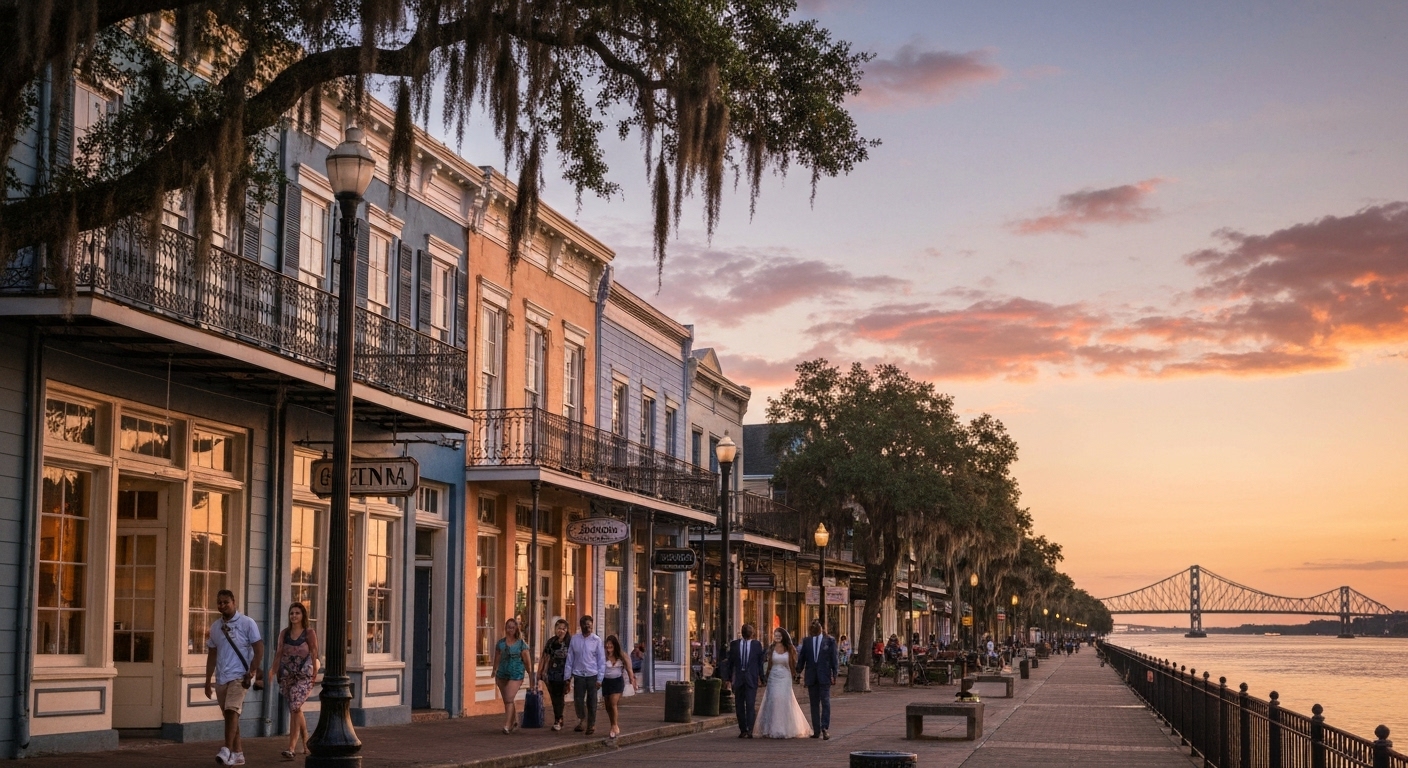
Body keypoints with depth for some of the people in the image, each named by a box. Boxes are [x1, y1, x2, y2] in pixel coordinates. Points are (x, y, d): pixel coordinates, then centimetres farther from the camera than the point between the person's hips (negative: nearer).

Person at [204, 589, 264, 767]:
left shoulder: (247, 623, -3)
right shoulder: (215, 627, 11)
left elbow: (259, 650, -5)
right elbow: (212, 655, 17)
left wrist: (251, 673, -13)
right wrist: (208, 681, 15)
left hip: (239, 676, -6)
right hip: (221, 678, 6)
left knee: (232, 710, -21)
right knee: (228, 715, 8)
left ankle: (228, 750, -28)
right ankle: (238, 753, 15)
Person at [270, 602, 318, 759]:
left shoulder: (309, 633, -1)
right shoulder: (284, 633, 10)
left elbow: (314, 654, -5)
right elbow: (279, 653, 6)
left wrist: (314, 673, -13)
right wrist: (273, 670, -9)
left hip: (304, 675, -5)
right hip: (287, 675, 5)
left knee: (295, 708, -16)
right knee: (296, 709, 14)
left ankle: (291, 748, -18)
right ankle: (305, 741, 31)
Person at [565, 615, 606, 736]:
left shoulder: (596, 640, -3)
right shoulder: (574, 639, 2)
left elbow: (601, 661, -2)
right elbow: (570, 659, 5)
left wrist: (599, 679, -5)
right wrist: (568, 677, 3)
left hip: (592, 675, -1)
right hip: (578, 675, 1)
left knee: (591, 702, 5)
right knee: (578, 700, 2)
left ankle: (591, 724, 23)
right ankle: (582, 719, 30)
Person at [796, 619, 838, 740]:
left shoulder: (829, 641, 2)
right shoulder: (807, 641, 10)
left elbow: (833, 658, 0)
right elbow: (802, 657, 12)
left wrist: (834, 674, -6)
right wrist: (798, 671, 5)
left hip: (824, 676, -3)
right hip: (811, 677, 3)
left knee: (825, 702, -11)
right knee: (814, 704, 7)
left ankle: (825, 728, -13)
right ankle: (816, 730, 11)